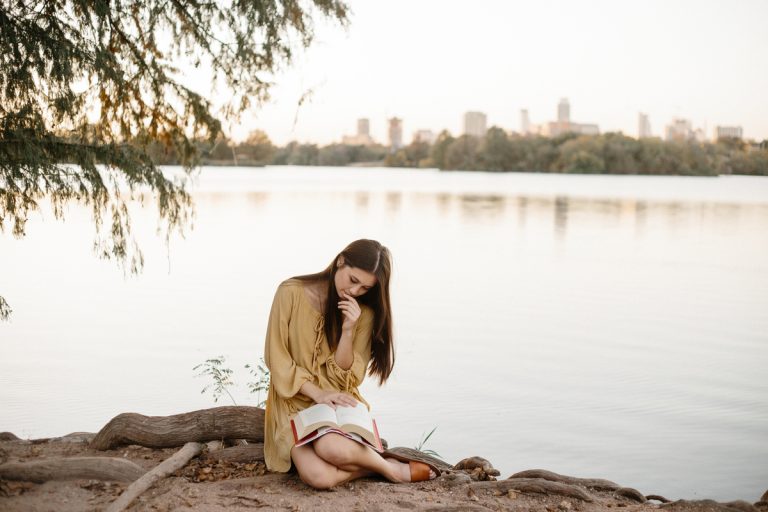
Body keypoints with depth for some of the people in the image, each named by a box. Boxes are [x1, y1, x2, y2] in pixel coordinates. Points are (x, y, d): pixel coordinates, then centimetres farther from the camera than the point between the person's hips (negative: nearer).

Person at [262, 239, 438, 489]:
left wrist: (347, 331, -18)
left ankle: (389, 468, -8)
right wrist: (318, 394, -18)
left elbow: (344, 378, -4)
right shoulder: (291, 292, -8)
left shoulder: (364, 313, -1)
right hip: (294, 402, -1)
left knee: (333, 448, -37)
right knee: (319, 477, -31)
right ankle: (389, 468, -7)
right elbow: (277, 359, -6)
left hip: (337, 403, 1)